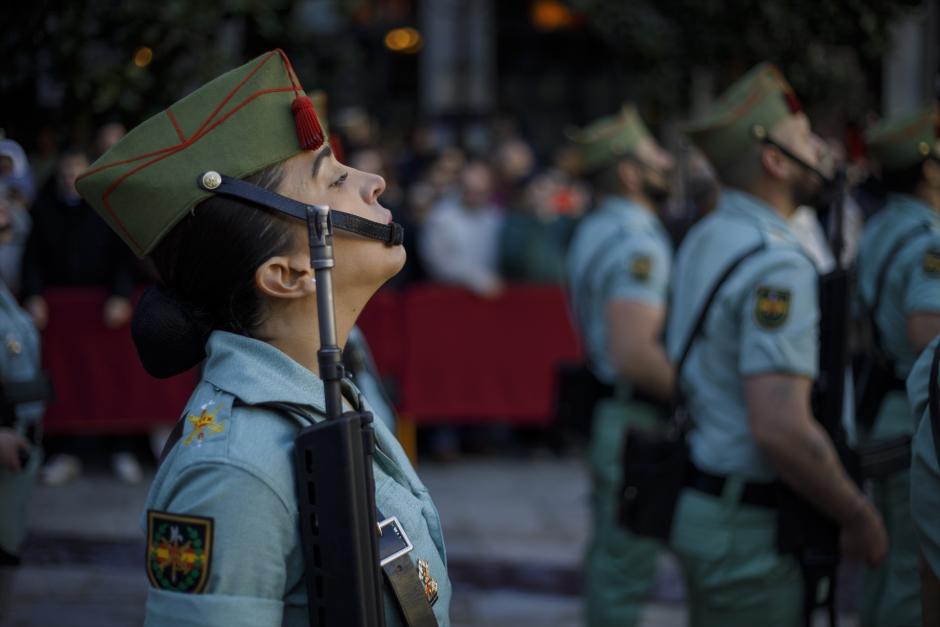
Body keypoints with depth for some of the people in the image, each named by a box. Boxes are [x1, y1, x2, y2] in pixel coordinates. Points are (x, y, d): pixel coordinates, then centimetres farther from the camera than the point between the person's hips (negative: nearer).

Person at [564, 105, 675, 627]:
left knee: (609, 554, 19)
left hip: (605, 407, 10)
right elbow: (635, 355, -30)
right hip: (640, 423, -10)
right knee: (626, 564, -5)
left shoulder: (593, 233, 12)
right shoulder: (637, 246, -20)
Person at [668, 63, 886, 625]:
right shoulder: (777, 266, -21)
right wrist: (858, 516, -16)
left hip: (700, 501, 10)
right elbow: (781, 428, -30)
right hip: (749, 528, -10)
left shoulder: (706, 238, 9)